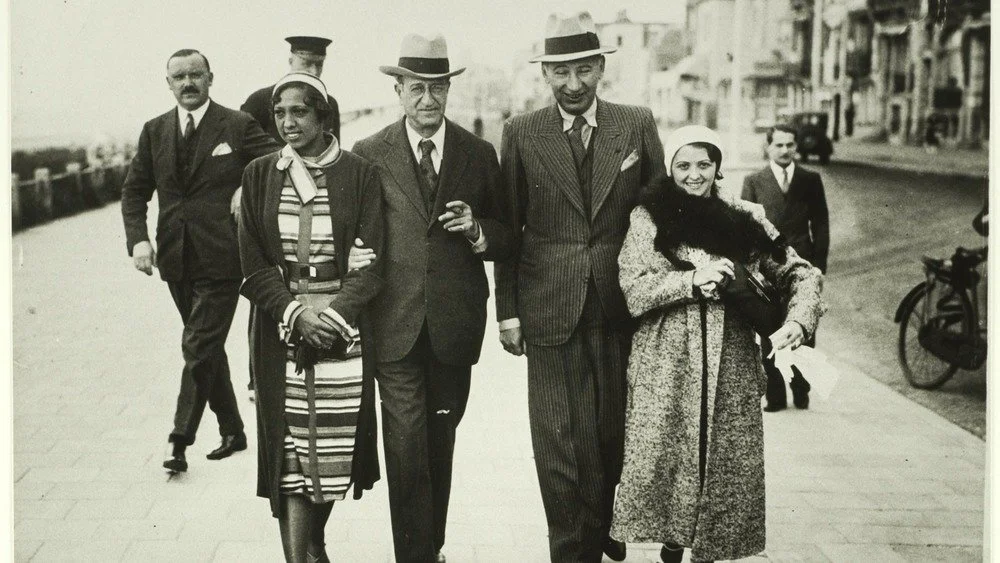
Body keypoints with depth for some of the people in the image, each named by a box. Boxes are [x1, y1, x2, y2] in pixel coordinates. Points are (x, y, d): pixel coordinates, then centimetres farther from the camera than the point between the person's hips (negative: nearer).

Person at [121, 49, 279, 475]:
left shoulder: (238, 126, -3)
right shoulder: (154, 131, 10)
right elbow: (134, 190, 13)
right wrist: (138, 239, -1)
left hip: (220, 259, -5)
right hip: (176, 260, 5)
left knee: (200, 347, -9)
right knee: (208, 347, 15)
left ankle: (180, 441, -4)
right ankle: (232, 431, 28)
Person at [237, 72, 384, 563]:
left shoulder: (359, 175, 1)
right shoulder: (259, 176, 6)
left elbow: (371, 262, -2)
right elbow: (253, 264, 3)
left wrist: (331, 315, -15)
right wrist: (295, 314, -11)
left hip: (344, 327, -1)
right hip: (281, 330, 1)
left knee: (334, 446, 3)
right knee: (289, 449, -3)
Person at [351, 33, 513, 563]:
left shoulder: (479, 155, 6)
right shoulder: (368, 155, 1)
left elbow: (506, 239, 11)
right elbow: (355, 240, 5)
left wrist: (477, 230, -10)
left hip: (454, 328, 2)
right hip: (395, 326, -2)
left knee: (440, 446, 14)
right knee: (407, 449, -6)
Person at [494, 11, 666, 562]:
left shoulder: (637, 124, 4)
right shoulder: (521, 133, 2)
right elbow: (508, 228, 4)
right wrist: (507, 311, 1)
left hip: (623, 309, 1)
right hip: (551, 311, -1)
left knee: (615, 435, 10)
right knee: (560, 448, -1)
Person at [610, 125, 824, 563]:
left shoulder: (745, 220, 10)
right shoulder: (648, 219, 4)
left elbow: (802, 274, 7)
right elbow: (633, 292, -5)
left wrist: (798, 319, -11)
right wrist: (691, 281, -16)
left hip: (731, 370, 2)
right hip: (665, 368, -2)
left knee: (727, 465, 1)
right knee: (664, 460, -5)